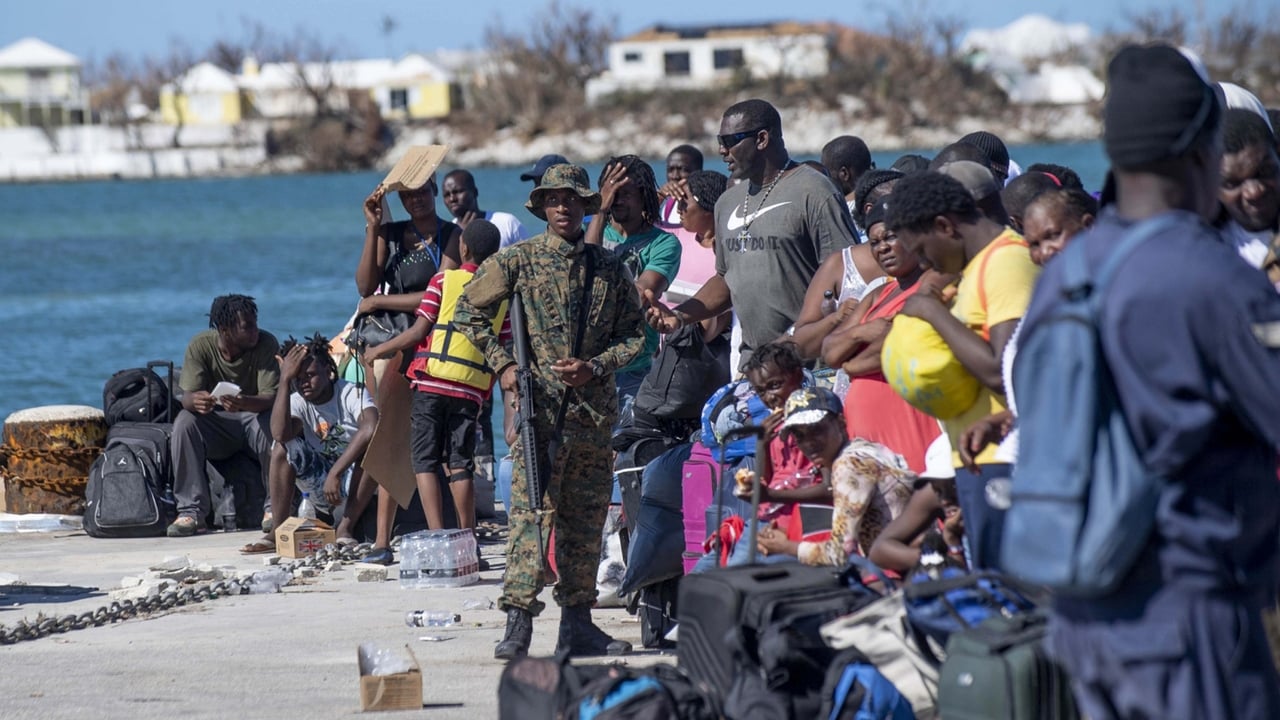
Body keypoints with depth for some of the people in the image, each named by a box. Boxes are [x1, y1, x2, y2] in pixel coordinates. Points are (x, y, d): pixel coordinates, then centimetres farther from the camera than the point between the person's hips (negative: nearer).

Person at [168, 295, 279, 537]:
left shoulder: (266, 344, -15)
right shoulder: (200, 346, -11)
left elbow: (271, 397, -23)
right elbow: (188, 396, -17)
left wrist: (244, 403, -46)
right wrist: (195, 401, -43)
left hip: (253, 415, -1)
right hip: (216, 425, 1)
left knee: (270, 423, -35)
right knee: (184, 423, -28)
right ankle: (191, 511, -25)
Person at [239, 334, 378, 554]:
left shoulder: (351, 394, -16)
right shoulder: (298, 402, -5)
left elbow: (371, 429, -38)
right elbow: (279, 434, -27)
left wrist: (336, 473, -40)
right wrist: (284, 381, -25)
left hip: (358, 482, -4)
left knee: (369, 444, -32)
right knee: (283, 446, -16)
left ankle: (345, 528, -24)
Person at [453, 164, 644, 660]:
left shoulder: (610, 268, 9)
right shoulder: (517, 261, 2)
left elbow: (634, 334, 12)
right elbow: (470, 313, 8)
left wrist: (595, 367, -5)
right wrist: (502, 364, -2)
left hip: (593, 409, 4)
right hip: (537, 407, -4)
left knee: (586, 518, 9)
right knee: (531, 510, -12)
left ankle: (577, 624, 16)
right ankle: (518, 623, -16)